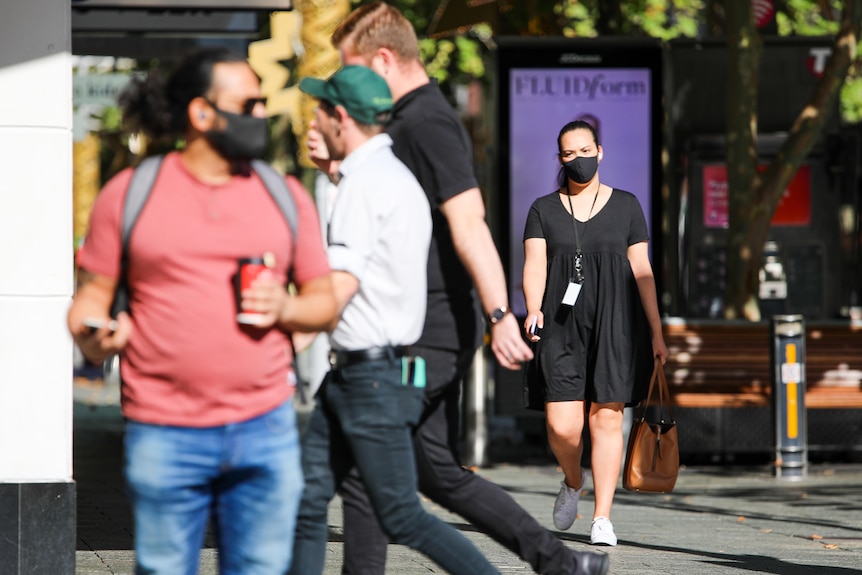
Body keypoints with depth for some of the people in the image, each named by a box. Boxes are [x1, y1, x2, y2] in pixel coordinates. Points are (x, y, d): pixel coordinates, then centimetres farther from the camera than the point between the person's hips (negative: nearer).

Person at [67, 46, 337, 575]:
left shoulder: (286, 197, 11)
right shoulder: (129, 193, 3)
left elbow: (325, 302, 14)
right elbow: (93, 293, 5)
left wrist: (285, 308, -8)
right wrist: (92, 337, -17)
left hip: (267, 431, 3)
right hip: (165, 436, -3)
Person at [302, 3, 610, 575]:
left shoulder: (426, 124, -16)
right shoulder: (410, 121, 16)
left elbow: (468, 222, -26)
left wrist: (499, 314, -34)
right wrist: (338, 169, 11)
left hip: (427, 335, -10)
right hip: (434, 330, 10)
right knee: (439, 472, 14)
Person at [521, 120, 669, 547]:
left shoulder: (625, 206, 9)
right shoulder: (544, 209, 9)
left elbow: (642, 271, 7)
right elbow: (534, 266, -1)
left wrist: (656, 333, 3)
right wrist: (534, 310, -20)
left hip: (614, 325, 0)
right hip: (561, 327, 0)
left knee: (606, 418, -6)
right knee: (562, 426, -9)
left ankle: (602, 518, 1)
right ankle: (573, 480, 23)